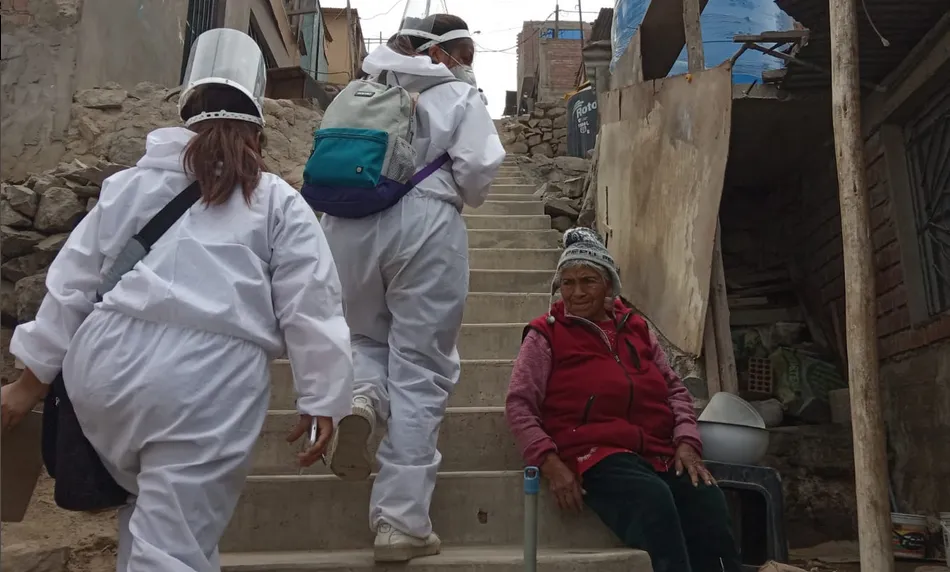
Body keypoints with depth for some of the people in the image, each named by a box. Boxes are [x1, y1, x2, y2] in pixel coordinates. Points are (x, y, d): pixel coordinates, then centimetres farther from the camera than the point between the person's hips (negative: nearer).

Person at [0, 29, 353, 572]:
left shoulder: (127, 184, 16)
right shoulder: (279, 202, 7)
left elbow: (71, 284, 16)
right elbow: (310, 309, 1)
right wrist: (322, 398, 5)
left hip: (110, 365, 5)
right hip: (207, 382, -4)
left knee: (146, 502, 30)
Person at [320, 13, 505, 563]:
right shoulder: (460, 96, 10)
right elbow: (478, 167, -3)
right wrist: (458, 200, 16)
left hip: (349, 223, 4)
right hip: (424, 224, -3)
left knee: (368, 337, 26)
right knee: (420, 369, 1)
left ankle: (360, 399, -10)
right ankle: (402, 521, 0)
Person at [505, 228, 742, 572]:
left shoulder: (636, 328, 19)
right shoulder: (546, 335, 6)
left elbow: (674, 389, 20)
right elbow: (519, 405, -1)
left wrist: (687, 441, 2)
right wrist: (550, 462, -14)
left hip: (660, 451, 5)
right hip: (598, 453, -4)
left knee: (707, 499, -24)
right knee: (653, 498, -34)